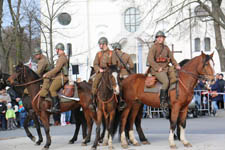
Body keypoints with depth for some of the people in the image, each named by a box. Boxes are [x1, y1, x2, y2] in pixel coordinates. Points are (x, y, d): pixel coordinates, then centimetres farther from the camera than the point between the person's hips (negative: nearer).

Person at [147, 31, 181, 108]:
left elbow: (171, 58, 21)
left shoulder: (166, 48, 17)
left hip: (166, 69, 7)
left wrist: (176, 65, 4)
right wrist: (158, 68, -16)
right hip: (156, 70, -7)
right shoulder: (153, 47, -2)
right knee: (166, 81, -28)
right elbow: (150, 59, -10)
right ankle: (163, 101, -24)